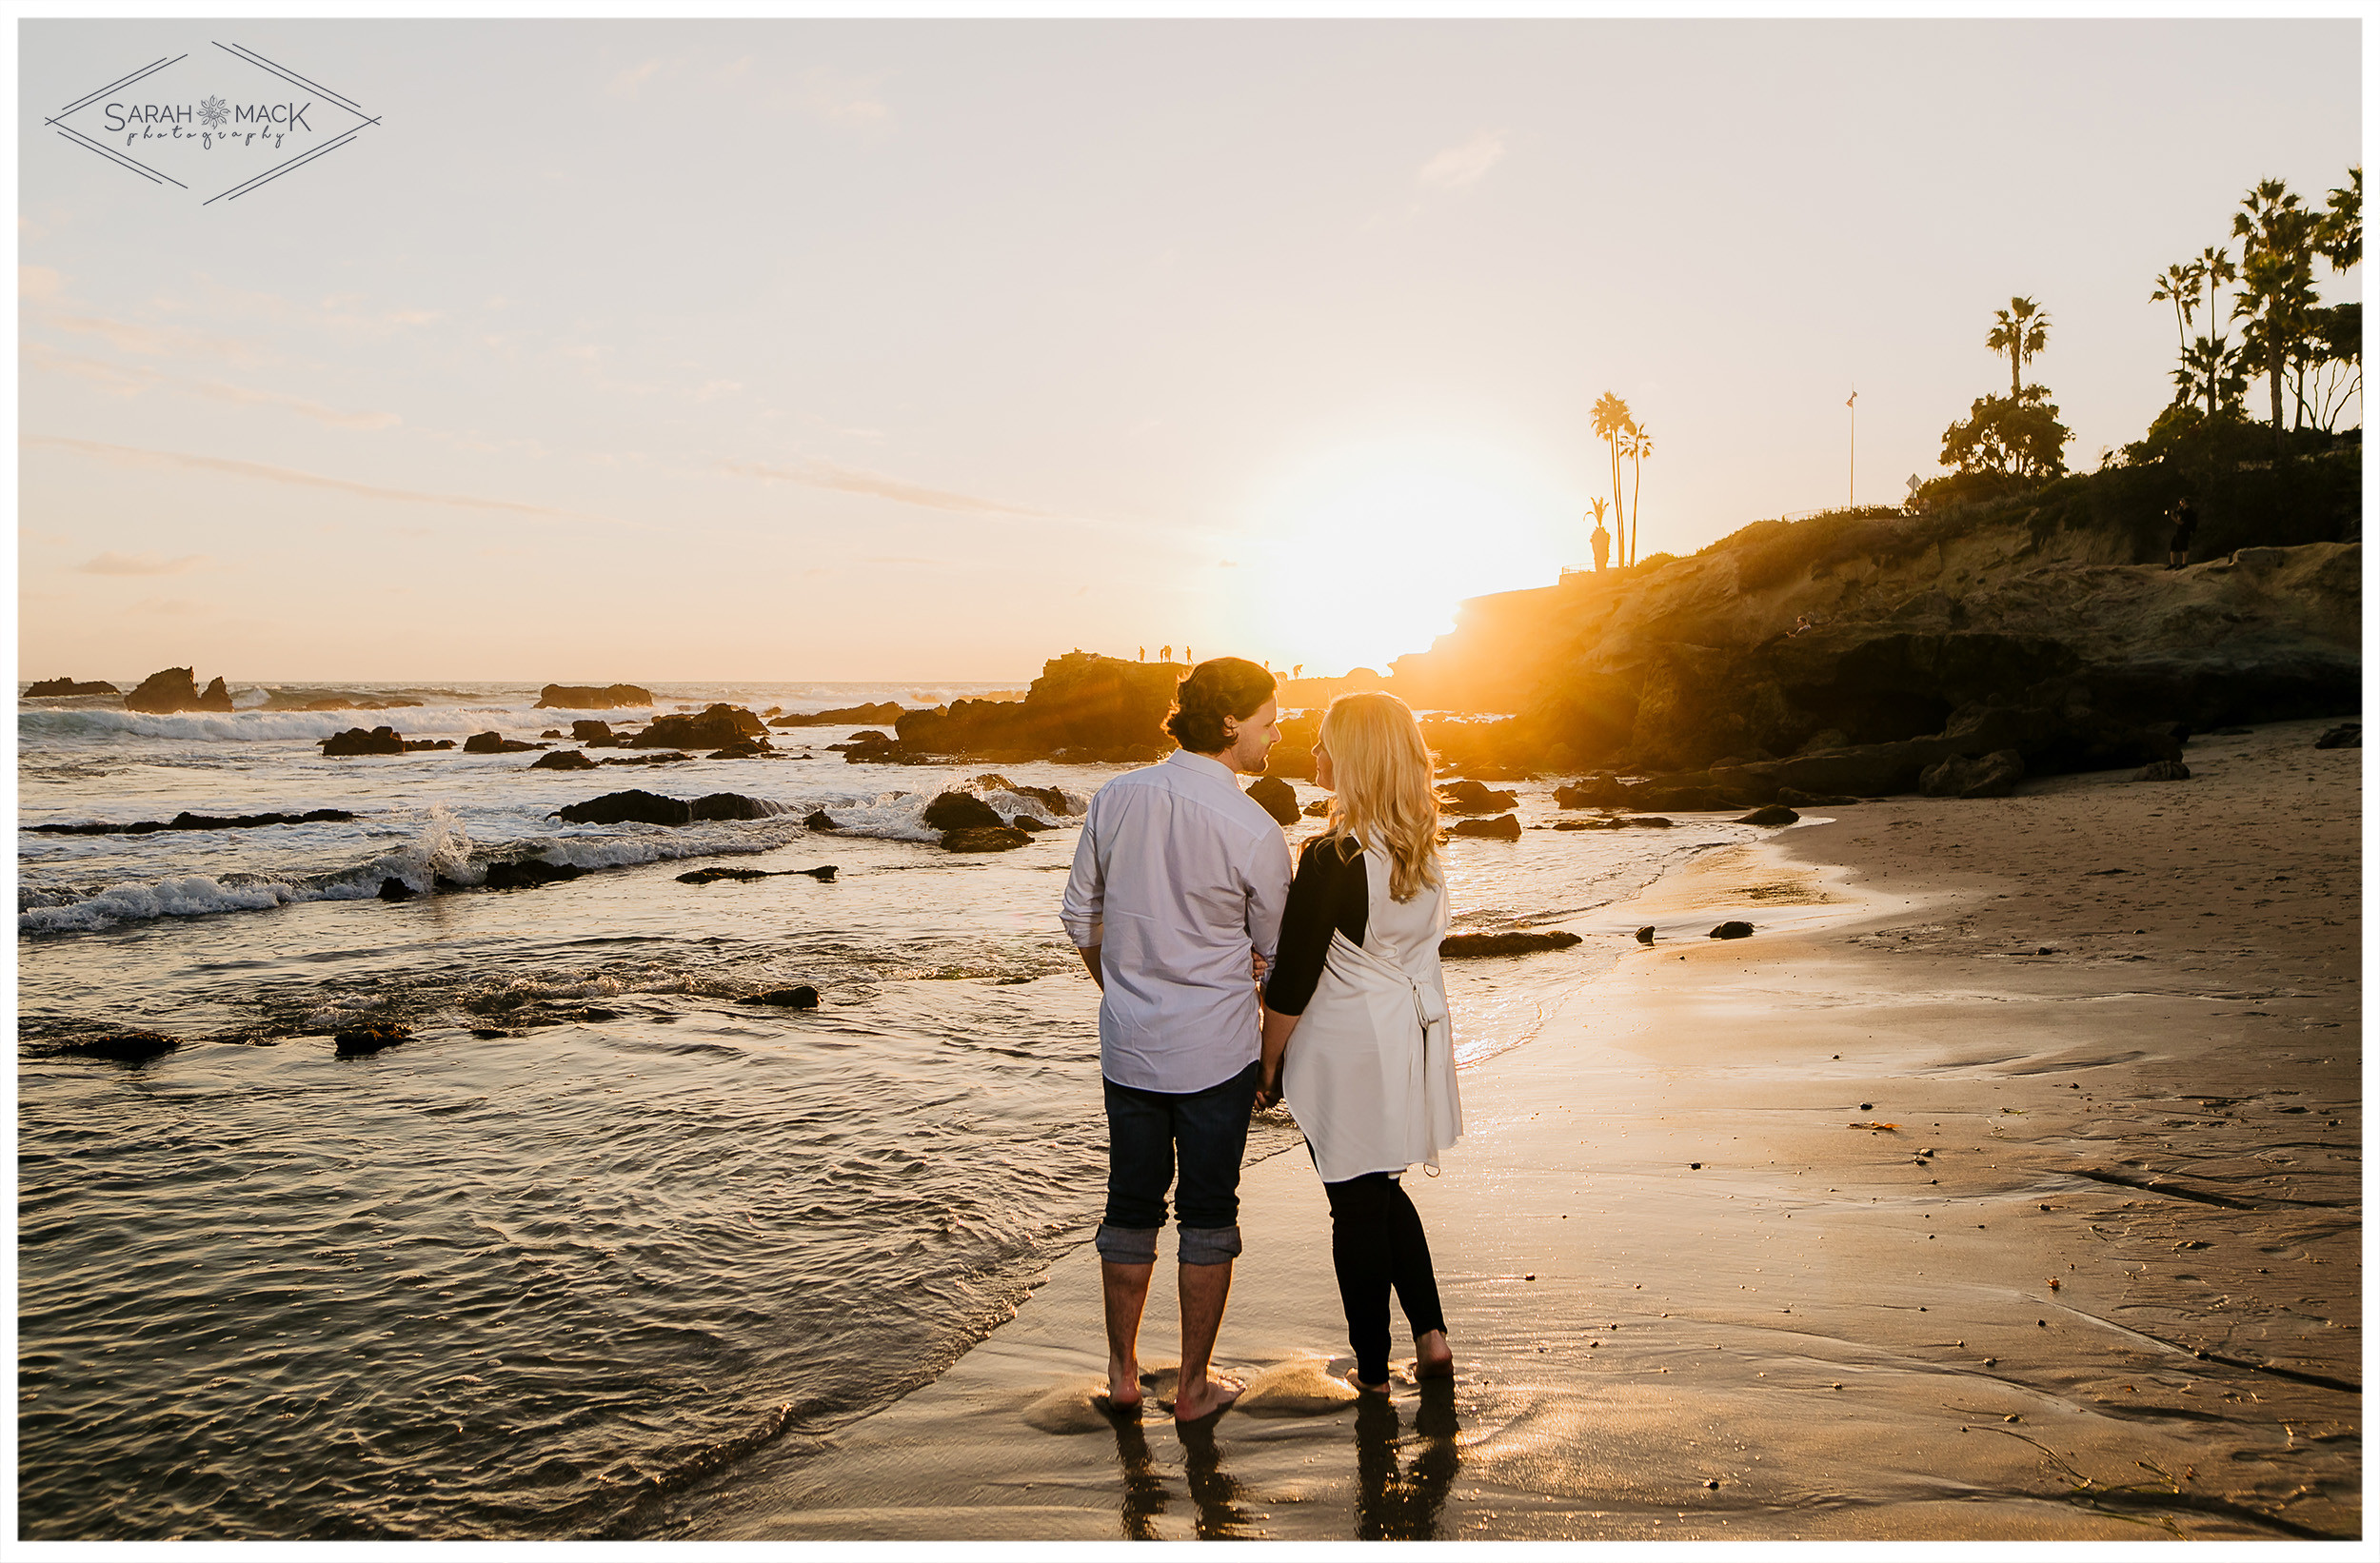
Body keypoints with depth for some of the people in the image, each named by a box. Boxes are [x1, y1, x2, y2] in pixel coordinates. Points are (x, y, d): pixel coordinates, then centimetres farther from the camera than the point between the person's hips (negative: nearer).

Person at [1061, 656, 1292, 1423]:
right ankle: (1194, 1384, 21)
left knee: (1132, 1205, 16)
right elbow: (1277, 951, -1)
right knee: (1208, 1211, 10)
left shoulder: (1114, 798, -3)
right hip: (1216, 1050, -4)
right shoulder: (1255, 830, -15)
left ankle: (1122, 1373, 28)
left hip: (1128, 1044, 4)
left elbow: (1081, 920, 7)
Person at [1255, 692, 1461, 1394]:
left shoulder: (1333, 857, -22)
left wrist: (1269, 1064, -6)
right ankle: (1431, 1334, 25)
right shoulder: (1423, 850, 0)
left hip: (1346, 1046, -7)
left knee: (1358, 1208, 8)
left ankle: (1372, 1369, 22)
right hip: (1411, 1036, 7)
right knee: (1383, 1191, 24)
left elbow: (1292, 980, -18)